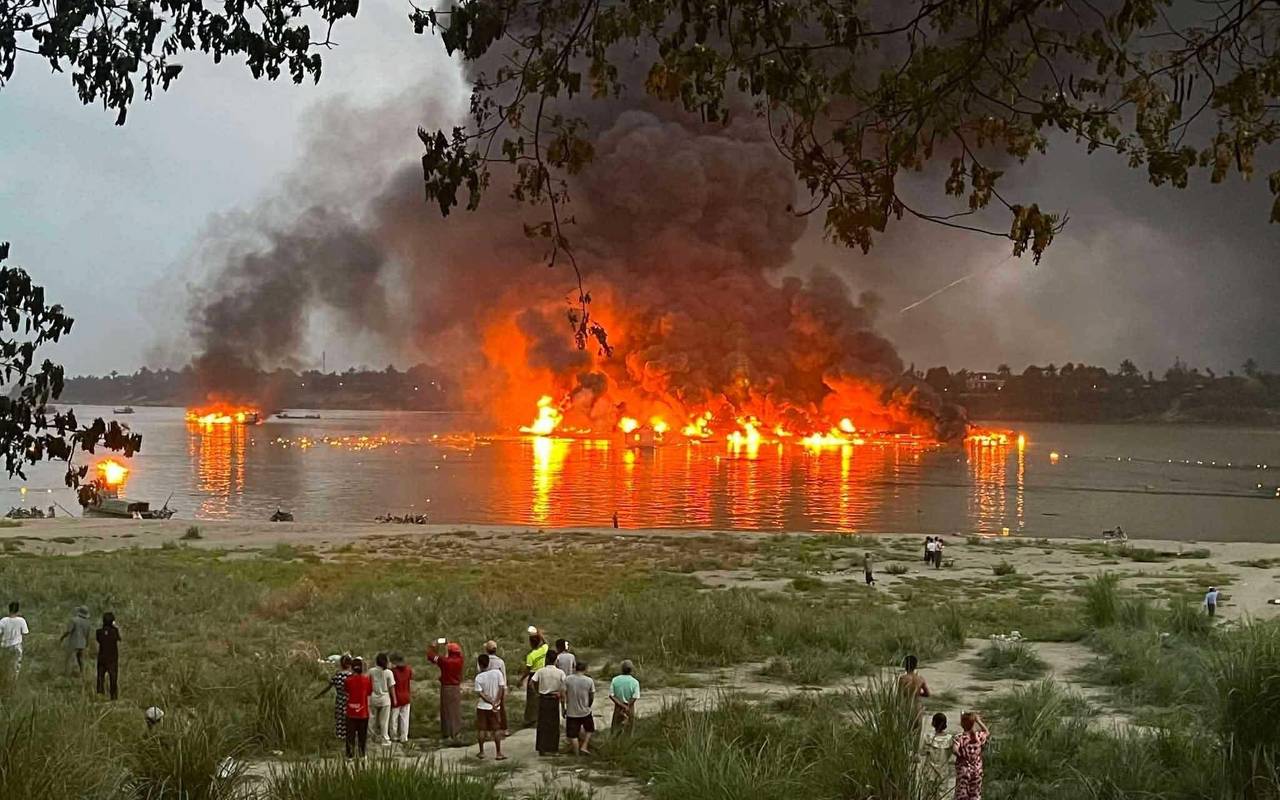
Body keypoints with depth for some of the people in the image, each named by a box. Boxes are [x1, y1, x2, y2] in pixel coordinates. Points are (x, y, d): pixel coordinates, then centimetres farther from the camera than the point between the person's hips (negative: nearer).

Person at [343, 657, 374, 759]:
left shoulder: (348, 680, -10)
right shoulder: (367, 679, -9)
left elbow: (347, 691, 6)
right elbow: (369, 692, 2)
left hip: (351, 713, -1)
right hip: (363, 712, 1)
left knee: (350, 735, 8)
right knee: (363, 734, 13)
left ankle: (350, 754, 8)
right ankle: (363, 754, 17)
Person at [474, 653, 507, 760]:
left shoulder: (479, 677, -11)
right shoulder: (497, 673, -8)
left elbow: (480, 694, -13)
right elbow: (501, 688, -9)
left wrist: (491, 702, -10)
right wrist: (496, 702, -6)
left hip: (482, 706, -1)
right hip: (494, 708, 1)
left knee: (481, 730, 11)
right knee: (496, 730, 6)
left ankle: (481, 752, 16)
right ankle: (498, 753, 4)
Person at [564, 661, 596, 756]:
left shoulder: (567, 679, -8)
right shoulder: (589, 681, -8)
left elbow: (564, 694, -5)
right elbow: (592, 696, -1)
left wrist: (564, 708, 7)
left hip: (571, 711, 0)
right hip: (585, 711, 0)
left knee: (573, 735, 10)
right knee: (589, 730, 24)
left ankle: (576, 753, 15)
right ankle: (584, 747, 13)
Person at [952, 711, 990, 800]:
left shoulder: (960, 737, -15)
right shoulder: (979, 736, -4)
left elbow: (954, 750, -31)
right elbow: (988, 733, 20)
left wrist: (960, 755, -11)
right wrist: (979, 721, 17)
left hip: (963, 770, -3)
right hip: (977, 770, 3)